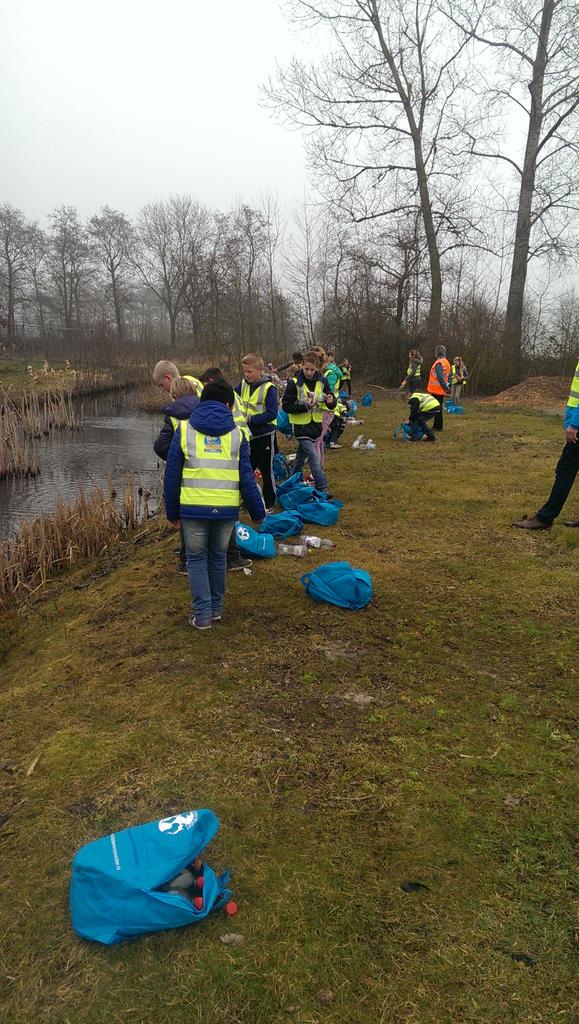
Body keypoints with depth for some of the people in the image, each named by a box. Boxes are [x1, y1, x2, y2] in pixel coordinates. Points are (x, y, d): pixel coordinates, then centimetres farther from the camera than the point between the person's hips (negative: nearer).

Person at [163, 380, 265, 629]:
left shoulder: (184, 430, 2)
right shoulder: (236, 433, 4)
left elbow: (172, 475, 3)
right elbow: (246, 477, 2)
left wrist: (171, 512, 11)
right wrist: (257, 512, 10)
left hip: (193, 508, -1)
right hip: (227, 509, 2)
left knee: (196, 558, 12)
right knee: (218, 557, 19)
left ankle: (202, 614, 11)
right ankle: (216, 608, 30)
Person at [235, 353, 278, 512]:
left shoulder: (269, 388, -14)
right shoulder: (242, 385, 2)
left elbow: (272, 414, -19)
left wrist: (250, 419, -24)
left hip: (264, 435, -5)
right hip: (247, 435, 6)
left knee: (266, 470, 6)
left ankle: (270, 503, 19)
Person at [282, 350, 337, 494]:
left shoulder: (321, 381, 0)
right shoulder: (294, 382, -12)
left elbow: (331, 404, 5)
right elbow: (286, 406, -12)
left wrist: (331, 401, -20)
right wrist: (305, 406, -23)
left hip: (316, 424, 5)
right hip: (301, 426, -5)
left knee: (302, 455, 20)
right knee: (314, 458, -13)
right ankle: (323, 489, -11)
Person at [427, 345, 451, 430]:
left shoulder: (439, 363, -18)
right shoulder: (446, 362, 12)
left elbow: (440, 378, -25)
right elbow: (449, 375, 15)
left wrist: (446, 388, -21)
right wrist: (447, 387, 14)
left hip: (437, 390, -9)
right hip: (441, 390, 9)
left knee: (437, 408, -3)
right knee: (439, 408, 16)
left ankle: (438, 426, 1)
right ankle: (437, 425, 23)